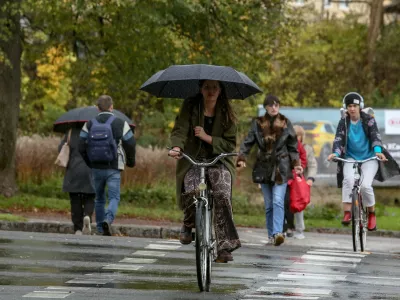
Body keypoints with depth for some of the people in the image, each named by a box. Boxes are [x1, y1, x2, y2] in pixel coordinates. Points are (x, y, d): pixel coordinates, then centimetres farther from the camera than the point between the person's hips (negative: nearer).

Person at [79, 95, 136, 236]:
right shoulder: (120, 124, -3)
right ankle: (108, 219, -30)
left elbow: (82, 147, 1)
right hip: (113, 169, -3)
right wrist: (130, 161, 16)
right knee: (114, 198, -2)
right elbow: (130, 144, -2)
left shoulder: (89, 124, 3)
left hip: (96, 168, 3)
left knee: (99, 199, 15)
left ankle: (100, 229, 18)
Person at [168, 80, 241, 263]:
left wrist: (207, 138, -15)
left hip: (219, 161, 1)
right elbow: (179, 130, -9)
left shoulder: (226, 113, 5)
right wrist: (176, 147, -31)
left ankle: (224, 246, -23)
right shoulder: (190, 108, 2)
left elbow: (230, 144, 0)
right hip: (192, 160, -1)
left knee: (222, 194, -27)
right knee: (191, 192, -30)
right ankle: (188, 224, 6)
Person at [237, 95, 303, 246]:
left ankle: (278, 233, -25)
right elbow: (248, 142, 1)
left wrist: (296, 163, 1)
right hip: (264, 167, 2)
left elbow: (292, 146, 11)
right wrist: (241, 158, -13)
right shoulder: (258, 123, 5)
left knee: (278, 201, -16)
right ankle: (271, 235, 10)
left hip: (281, 167, -2)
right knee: (268, 204, 4)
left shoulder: (285, 123, 6)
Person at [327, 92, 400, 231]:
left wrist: (378, 150, -36)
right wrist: (335, 153, -30)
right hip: (350, 157, 1)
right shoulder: (344, 122, 0)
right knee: (349, 179, -30)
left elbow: (375, 136, -17)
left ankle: (371, 214, 3)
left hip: (369, 158, -1)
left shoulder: (368, 120, -4)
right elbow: (338, 138, -10)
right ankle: (347, 213, -31)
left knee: (365, 185, -22)